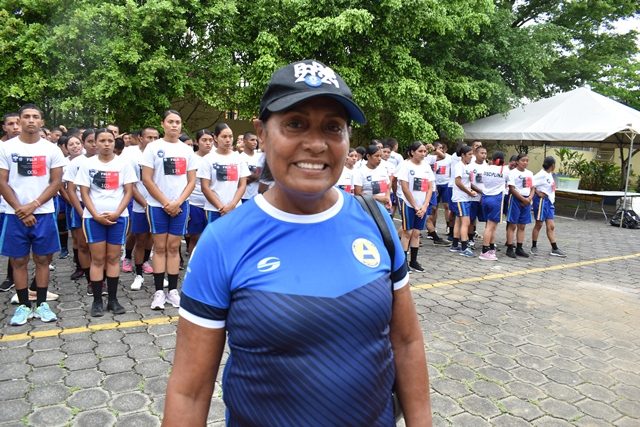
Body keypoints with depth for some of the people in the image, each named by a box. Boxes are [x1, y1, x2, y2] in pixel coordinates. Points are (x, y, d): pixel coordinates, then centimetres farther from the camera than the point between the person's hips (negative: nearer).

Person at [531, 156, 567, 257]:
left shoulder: (549, 174, 12)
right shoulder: (542, 175, -15)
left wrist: (552, 197, 11)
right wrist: (537, 192, -16)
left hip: (549, 201, 8)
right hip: (542, 201, -8)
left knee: (551, 226, 7)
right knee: (539, 224, 2)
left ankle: (555, 249, 9)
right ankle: (534, 247, 14)